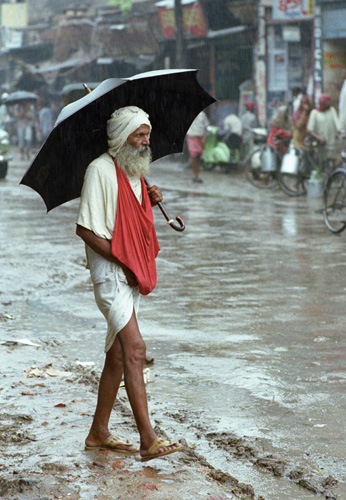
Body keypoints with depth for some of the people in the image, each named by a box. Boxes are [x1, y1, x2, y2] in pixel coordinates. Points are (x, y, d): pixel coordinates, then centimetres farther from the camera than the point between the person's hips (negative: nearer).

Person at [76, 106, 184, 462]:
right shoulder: (100, 170, -11)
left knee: (118, 354, 12)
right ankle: (148, 440, -17)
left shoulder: (136, 173, 15)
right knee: (134, 348, -16)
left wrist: (150, 202, 5)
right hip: (109, 272, -9)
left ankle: (99, 433, 22)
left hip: (132, 274, 9)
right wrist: (121, 261, -16)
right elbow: (86, 229, -15)